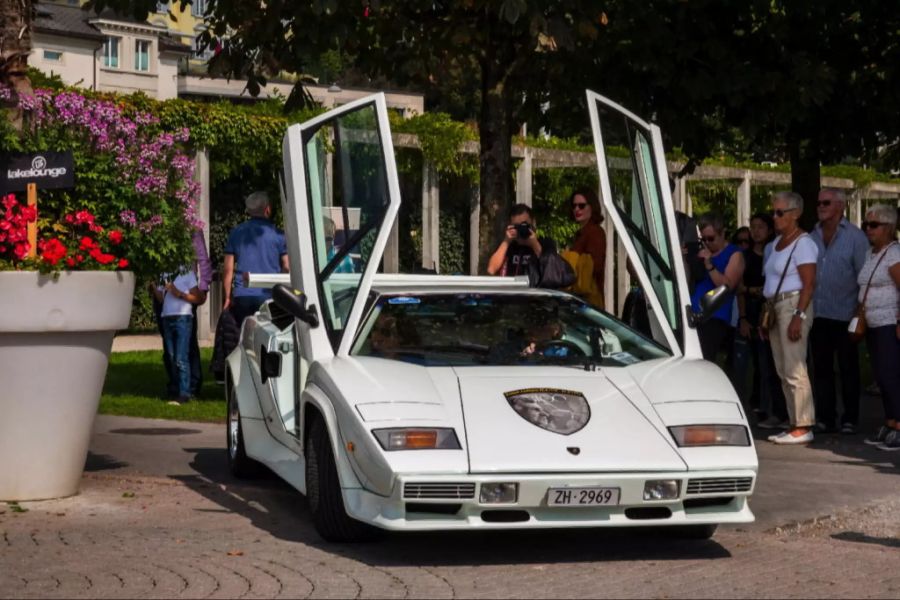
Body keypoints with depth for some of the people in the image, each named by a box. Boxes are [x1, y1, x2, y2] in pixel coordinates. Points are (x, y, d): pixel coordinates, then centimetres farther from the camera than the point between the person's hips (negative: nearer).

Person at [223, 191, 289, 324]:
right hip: (268, 295, -2)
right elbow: (286, 268, -2)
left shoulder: (236, 233, 8)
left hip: (241, 296, 2)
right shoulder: (277, 235, 1)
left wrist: (228, 298, 12)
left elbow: (228, 270, 7)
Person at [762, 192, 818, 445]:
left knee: (794, 369, -12)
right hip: (775, 307, 10)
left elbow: (809, 283, -16)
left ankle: (804, 427, -11)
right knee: (783, 371, 9)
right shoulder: (775, 244, 18)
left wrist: (799, 316, -23)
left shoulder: (802, 243, -9)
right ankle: (795, 424, 13)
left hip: (794, 305, -10)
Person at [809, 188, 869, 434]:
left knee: (848, 368, 4)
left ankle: (850, 419, 9)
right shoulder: (812, 237, 12)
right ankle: (825, 418, 13)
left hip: (844, 314, -5)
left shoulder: (855, 236, -2)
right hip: (817, 313, 5)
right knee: (821, 368, 7)